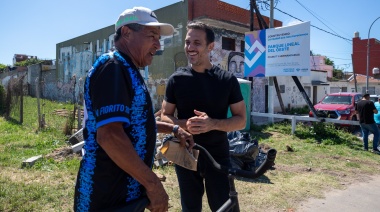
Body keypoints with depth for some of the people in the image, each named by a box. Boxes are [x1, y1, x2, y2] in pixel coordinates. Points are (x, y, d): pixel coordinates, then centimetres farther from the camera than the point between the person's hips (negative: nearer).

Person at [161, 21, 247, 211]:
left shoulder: (227, 80, -5)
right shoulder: (176, 79, -3)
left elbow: (241, 120, -3)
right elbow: (165, 116, 3)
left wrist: (213, 124, -22)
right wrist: (184, 124, -19)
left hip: (218, 156, 0)